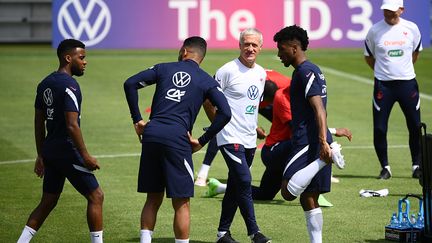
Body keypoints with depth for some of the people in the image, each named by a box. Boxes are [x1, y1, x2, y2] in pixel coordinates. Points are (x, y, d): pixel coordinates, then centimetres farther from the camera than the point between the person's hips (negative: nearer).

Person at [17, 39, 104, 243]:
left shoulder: (45, 84, 12)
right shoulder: (69, 85, -16)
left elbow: (39, 122, 16)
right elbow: (72, 126, -21)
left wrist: (41, 156, 22)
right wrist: (85, 156, -17)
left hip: (50, 150, 9)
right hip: (67, 152, -9)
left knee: (47, 202, 15)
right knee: (95, 196, 1)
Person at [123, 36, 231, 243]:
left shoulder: (164, 69, 15)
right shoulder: (206, 81, 10)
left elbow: (130, 84, 6)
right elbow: (225, 113, -3)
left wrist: (137, 120, 9)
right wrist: (202, 141, 2)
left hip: (151, 134, 3)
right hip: (177, 139, -3)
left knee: (153, 199, 14)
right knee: (181, 203, 3)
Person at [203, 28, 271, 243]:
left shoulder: (261, 73, 11)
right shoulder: (228, 71, -11)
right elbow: (207, 99, -6)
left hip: (249, 139, 7)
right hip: (230, 138, -7)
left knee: (234, 187, 12)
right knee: (244, 182, -14)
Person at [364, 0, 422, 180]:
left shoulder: (412, 28, 1)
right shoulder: (375, 31, -3)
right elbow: (368, 56, 11)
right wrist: (383, 71, 9)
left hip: (407, 83, 1)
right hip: (383, 84, -1)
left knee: (415, 127, 4)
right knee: (379, 128, -3)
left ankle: (417, 165, 18)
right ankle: (385, 167, 11)